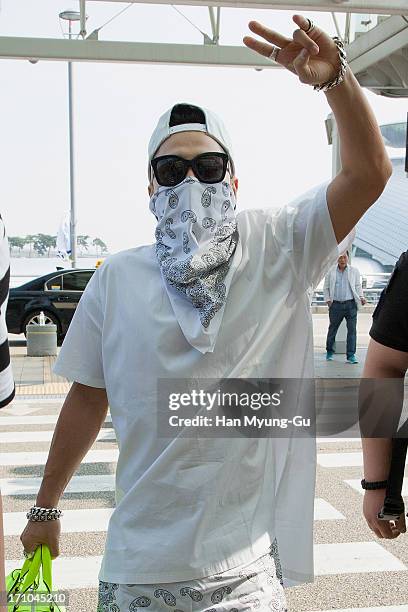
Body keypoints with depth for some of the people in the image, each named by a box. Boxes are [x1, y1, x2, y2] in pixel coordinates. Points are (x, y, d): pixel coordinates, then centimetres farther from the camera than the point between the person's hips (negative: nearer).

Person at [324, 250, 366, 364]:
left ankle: (351, 355, 1)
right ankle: (329, 352, 25)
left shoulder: (354, 271, 8)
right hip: (336, 304, 0)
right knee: (332, 328, 9)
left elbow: (358, 286, 12)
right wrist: (328, 300, 1)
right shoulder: (330, 272, 7)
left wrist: (361, 297, -2)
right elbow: (326, 288, 12)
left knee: (352, 329, -4)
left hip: (350, 304, 0)